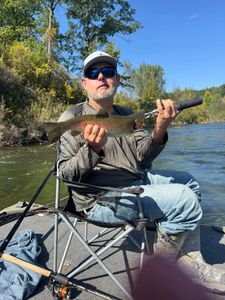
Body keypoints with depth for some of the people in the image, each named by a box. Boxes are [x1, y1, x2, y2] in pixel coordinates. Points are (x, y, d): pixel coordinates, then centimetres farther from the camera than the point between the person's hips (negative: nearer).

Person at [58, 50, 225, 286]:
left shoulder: (126, 115, 12)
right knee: (184, 199, -18)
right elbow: (65, 174, -14)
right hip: (100, 199, -8)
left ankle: (189, 261, 14)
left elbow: (141, 159, 2)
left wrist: (159, 132, -17)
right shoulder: (72, 118, -9)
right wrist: (92, 148, -32)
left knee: (188, 182, 12)